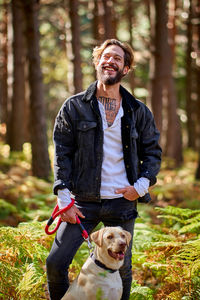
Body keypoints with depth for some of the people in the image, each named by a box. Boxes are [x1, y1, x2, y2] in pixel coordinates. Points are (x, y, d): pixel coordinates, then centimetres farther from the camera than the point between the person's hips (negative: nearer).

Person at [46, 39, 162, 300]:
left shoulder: (138, 111, 6)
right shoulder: (74, 106, 1)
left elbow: (153, 152, 13)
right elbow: (62, 152, 0)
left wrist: (141, 186, -3)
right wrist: (64, 198, -7)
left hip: (122, 202, 1)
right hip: (84, 202, -1)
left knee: (122, 269, 8)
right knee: (56, 263, -6)